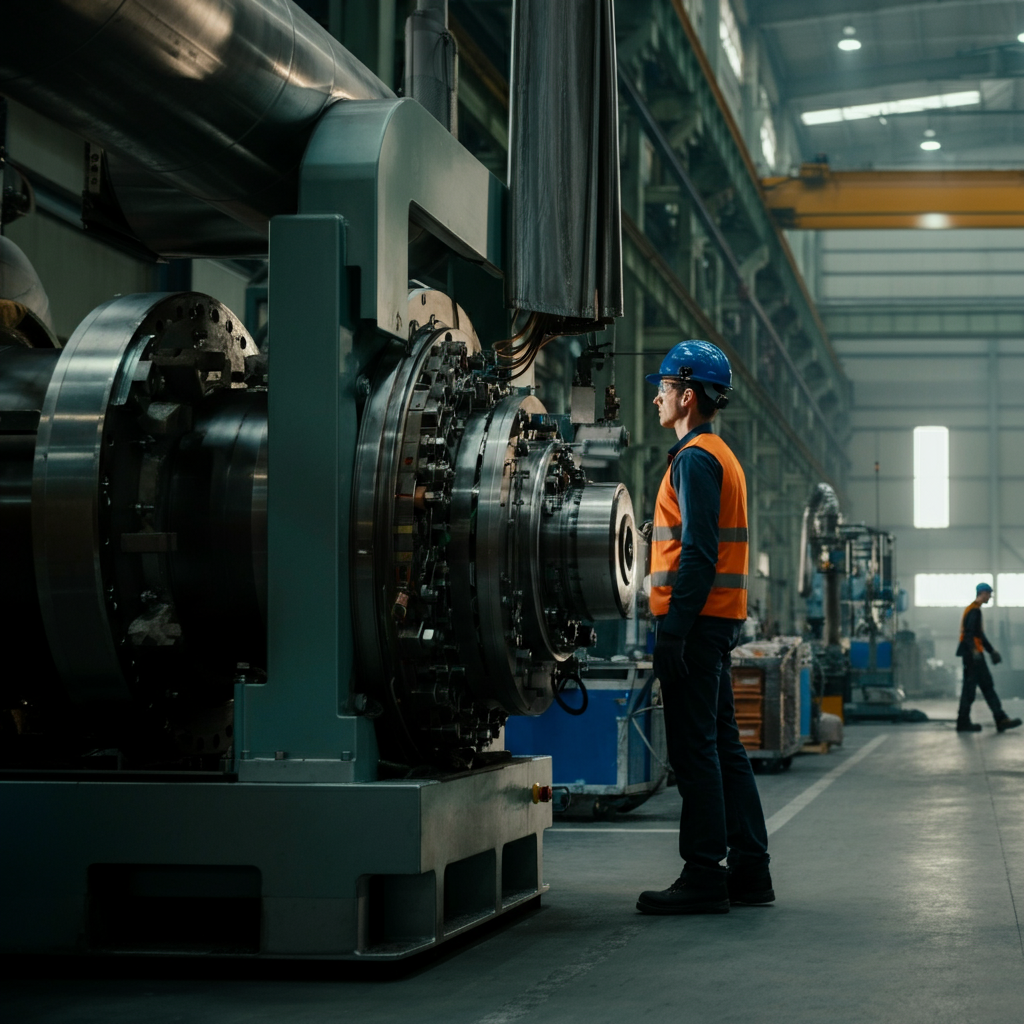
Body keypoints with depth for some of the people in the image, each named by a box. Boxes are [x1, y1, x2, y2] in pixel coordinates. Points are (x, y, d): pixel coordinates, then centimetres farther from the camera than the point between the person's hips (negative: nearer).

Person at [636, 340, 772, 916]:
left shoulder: (695, 458, -11)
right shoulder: (721, 456, 20)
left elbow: (697, 553, -20)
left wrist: (673, 631, -22)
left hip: (696, 619, -10)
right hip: (720, 620, 10)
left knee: (695, 749, -8)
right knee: (723, 745, 12)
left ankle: (704, 877, -6)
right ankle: (749, 870, 15)